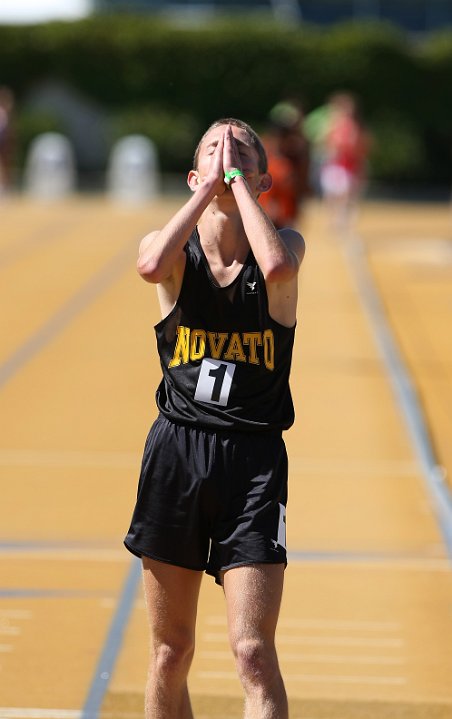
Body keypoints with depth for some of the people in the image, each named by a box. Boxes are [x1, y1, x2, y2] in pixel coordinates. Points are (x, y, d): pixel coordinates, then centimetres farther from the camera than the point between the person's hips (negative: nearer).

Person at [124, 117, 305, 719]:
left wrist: (237, 180, -14)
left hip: (254, 454, -2)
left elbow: (276, 264, -25)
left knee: (253, 653, -12)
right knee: (171, 652, 9)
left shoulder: (285, 242, 1)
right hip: (176, 447, 2)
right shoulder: (175, 251, 3)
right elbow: (151, 265, -23)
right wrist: (210, 187, -14)